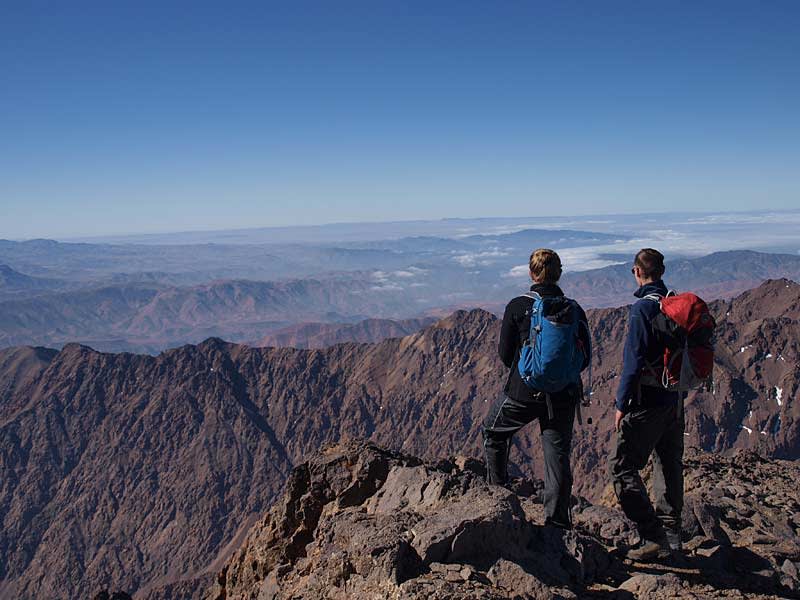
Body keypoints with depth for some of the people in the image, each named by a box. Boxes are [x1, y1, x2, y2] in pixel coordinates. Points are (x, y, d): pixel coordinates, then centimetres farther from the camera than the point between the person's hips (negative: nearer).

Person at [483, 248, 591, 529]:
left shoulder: (517, 306, -10)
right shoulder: (574, 310, -1)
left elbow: (505, 354, -3)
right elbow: (585, 358, 3)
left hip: (523, 392, -2)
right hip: (563, 395, 2)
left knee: (493, 431, 23)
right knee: (558, 455, 9)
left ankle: (496, 488, 31)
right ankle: (557, 519, 13)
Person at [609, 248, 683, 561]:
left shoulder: (643, 307, -16)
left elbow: (634, 361, -19)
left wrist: (622, 404, -13)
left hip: (648, 400, -8)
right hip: (675, 399, 8)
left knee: (623, 467, -2)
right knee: (669, 466, 18)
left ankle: (653, 537, -5)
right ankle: (671, 535, 27)